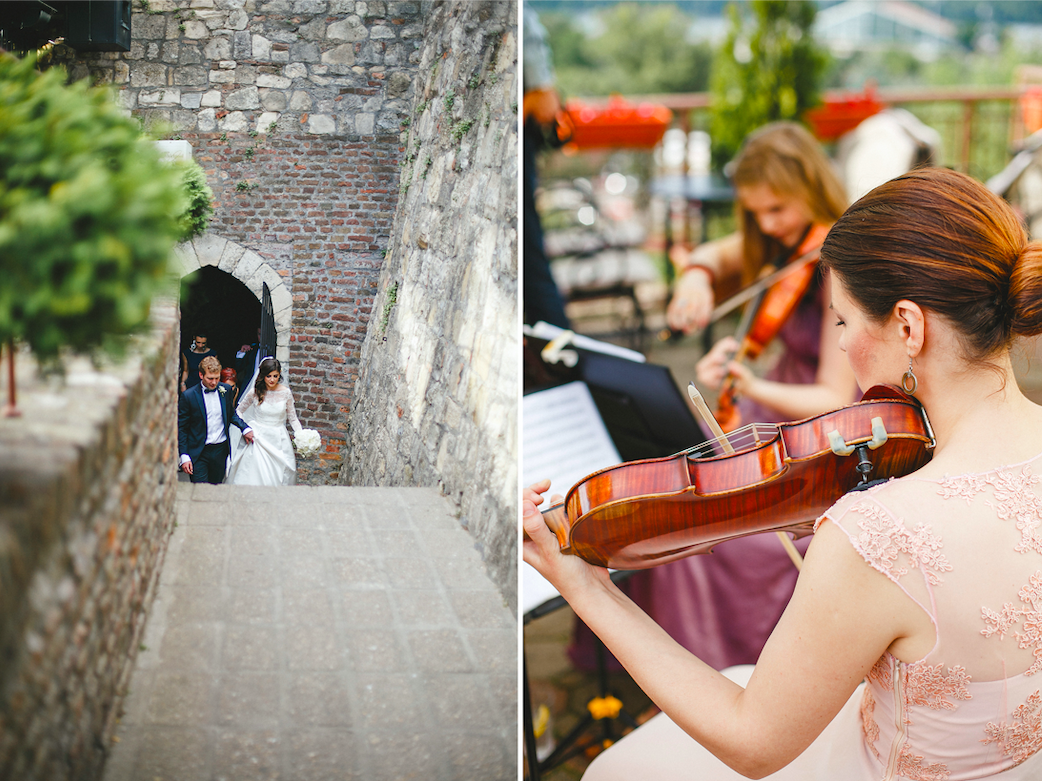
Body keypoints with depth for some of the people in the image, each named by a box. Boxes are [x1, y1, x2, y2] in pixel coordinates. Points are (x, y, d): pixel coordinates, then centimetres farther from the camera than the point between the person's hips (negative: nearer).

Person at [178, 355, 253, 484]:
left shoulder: (225, 390, 3)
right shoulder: (188, 396, -8)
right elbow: (181, 428, -4)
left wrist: (245, 428, 1)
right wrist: (184, 457, -9)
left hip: (220, 450, 4)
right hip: (198, 453, -4)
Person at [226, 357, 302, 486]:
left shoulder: (286, 393, -2)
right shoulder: (255, 392, -5)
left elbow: (292, 418, 7)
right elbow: (239, 411, 8)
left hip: (279, 441, 1)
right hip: (259, 438, -1)